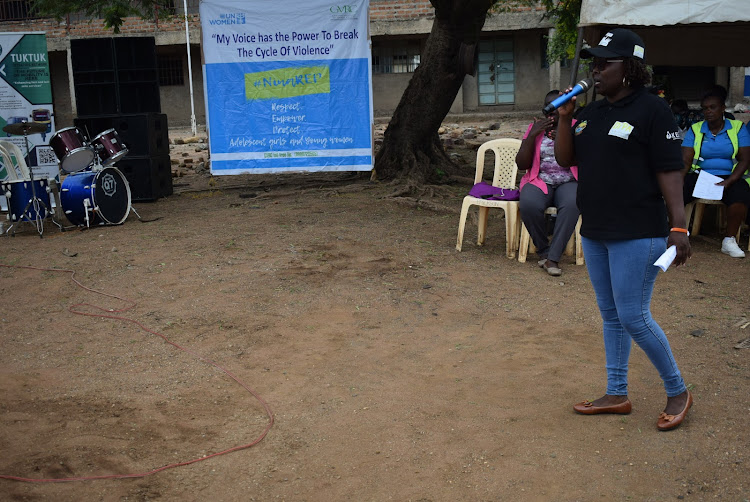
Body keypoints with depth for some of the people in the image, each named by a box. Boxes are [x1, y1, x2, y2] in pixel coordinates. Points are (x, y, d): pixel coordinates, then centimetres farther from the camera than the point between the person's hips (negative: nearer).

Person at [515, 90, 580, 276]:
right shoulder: (534, 128, 11)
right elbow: (522, 164, 3)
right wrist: (533, 135, -8)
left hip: (568, 182, -1)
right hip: (539, 181, 1)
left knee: (572, 204, -37)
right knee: (529, 204, -35)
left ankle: (552, 257, -28)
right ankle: (543, 251, -12)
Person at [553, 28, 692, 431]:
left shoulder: (652, 110, -11)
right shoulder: (591, 113, 12)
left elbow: (669, 170, -15)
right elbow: (565, 160, 11)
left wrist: (678, 226, -20)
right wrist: (564, 117, -2)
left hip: (636, 234, -8)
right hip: (595, 232, 8)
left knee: (633, 317, -6)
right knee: (610, 315, 13)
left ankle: (677, 392, 13)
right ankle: (617, 395, 24)